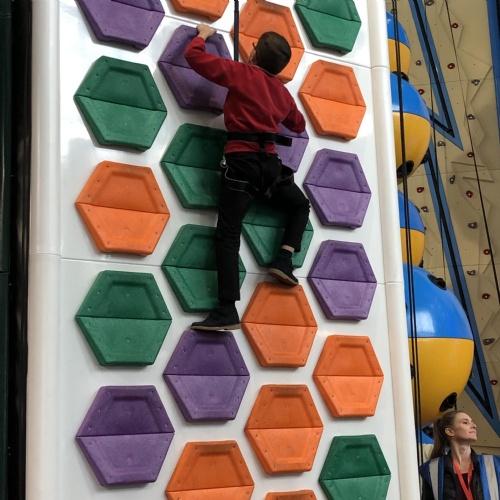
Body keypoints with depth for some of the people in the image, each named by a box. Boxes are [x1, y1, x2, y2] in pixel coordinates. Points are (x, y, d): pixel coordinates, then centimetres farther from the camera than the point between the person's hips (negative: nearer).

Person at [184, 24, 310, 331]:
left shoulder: (242, 73, 4)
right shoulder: (283, 91, 18)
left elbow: (194, 56, 3)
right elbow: (298, 125, 35)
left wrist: (203, 34, 23)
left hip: (242, 161, -4)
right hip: (270, 162, 4)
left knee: (228, 235, -8)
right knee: (301, 205, 31)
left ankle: (227, 311, -18)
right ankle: (284, 260, 11)